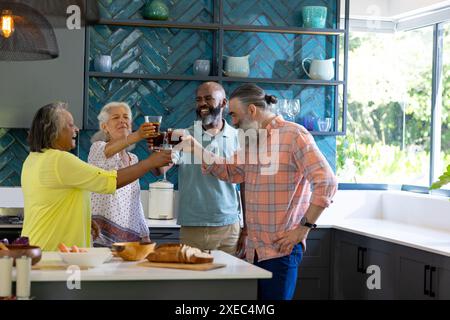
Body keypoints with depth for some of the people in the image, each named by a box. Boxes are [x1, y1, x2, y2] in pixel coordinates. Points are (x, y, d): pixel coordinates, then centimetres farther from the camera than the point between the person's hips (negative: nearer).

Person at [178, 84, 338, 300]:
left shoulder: (294, 135, -10)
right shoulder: (251, 140, 16)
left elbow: (326, 182, -16)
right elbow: (230, 172, 25)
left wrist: (304, 227, -15)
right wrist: (195, 149, 13)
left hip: (281, 250, -7)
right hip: (253, 250, 8)